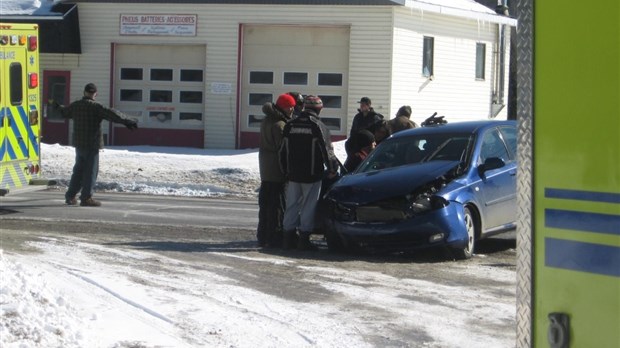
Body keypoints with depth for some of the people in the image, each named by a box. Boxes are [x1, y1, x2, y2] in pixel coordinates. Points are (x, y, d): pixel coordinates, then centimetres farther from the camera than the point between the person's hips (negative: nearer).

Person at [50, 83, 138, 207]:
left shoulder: (75, 105, 8)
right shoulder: (95, 107, -14)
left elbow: (64, 112, 29)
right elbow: (111, 114, -26)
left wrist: (56, 106, 52)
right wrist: (126, 121, -31)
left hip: (78, 144, 7)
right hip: (91, 144, -7)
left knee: (78, 170, 18)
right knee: (91, 171, -3)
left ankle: (70, 196, 21)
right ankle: (86, 198, -4)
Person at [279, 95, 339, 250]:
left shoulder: (290, 126, 5)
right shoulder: (318, 126, -10)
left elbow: (283, 151, 12)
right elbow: (327, 150, -10)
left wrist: (285, 171, 22)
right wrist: (332, 169, 3)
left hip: (293, 174, 4)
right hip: (312, 174, -4)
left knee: (292, 205, 11)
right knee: (308, 206, 1)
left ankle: (288, 237, 11)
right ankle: (304, 239, -1)